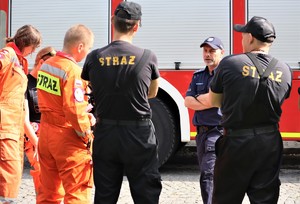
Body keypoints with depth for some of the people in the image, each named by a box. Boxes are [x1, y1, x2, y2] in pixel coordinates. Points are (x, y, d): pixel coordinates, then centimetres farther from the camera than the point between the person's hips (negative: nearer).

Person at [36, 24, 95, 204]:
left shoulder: (46, 65, 7)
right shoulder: (72, 71, -19)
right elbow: (74, 110, -24)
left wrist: (84, 115, 10)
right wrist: (86, 133, -9)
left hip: (46, 133, 9)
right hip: (67, 137, -8)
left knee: (48, 190, 18)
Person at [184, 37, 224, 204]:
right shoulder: (198, 76, 15)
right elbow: (188, 102, 5)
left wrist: (199, 98, -3)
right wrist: (208, 101, -11)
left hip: (218, 131, -8)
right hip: (202, 131, 8)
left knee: (208, 175, -16)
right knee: (206, 173, 14)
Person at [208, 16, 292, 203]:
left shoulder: (229, 63, -10)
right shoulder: (285, 70, -1)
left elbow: (213, 101, 2)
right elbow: (278, 101, 11)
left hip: (236, 141, -3)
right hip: (270, 144, 3)